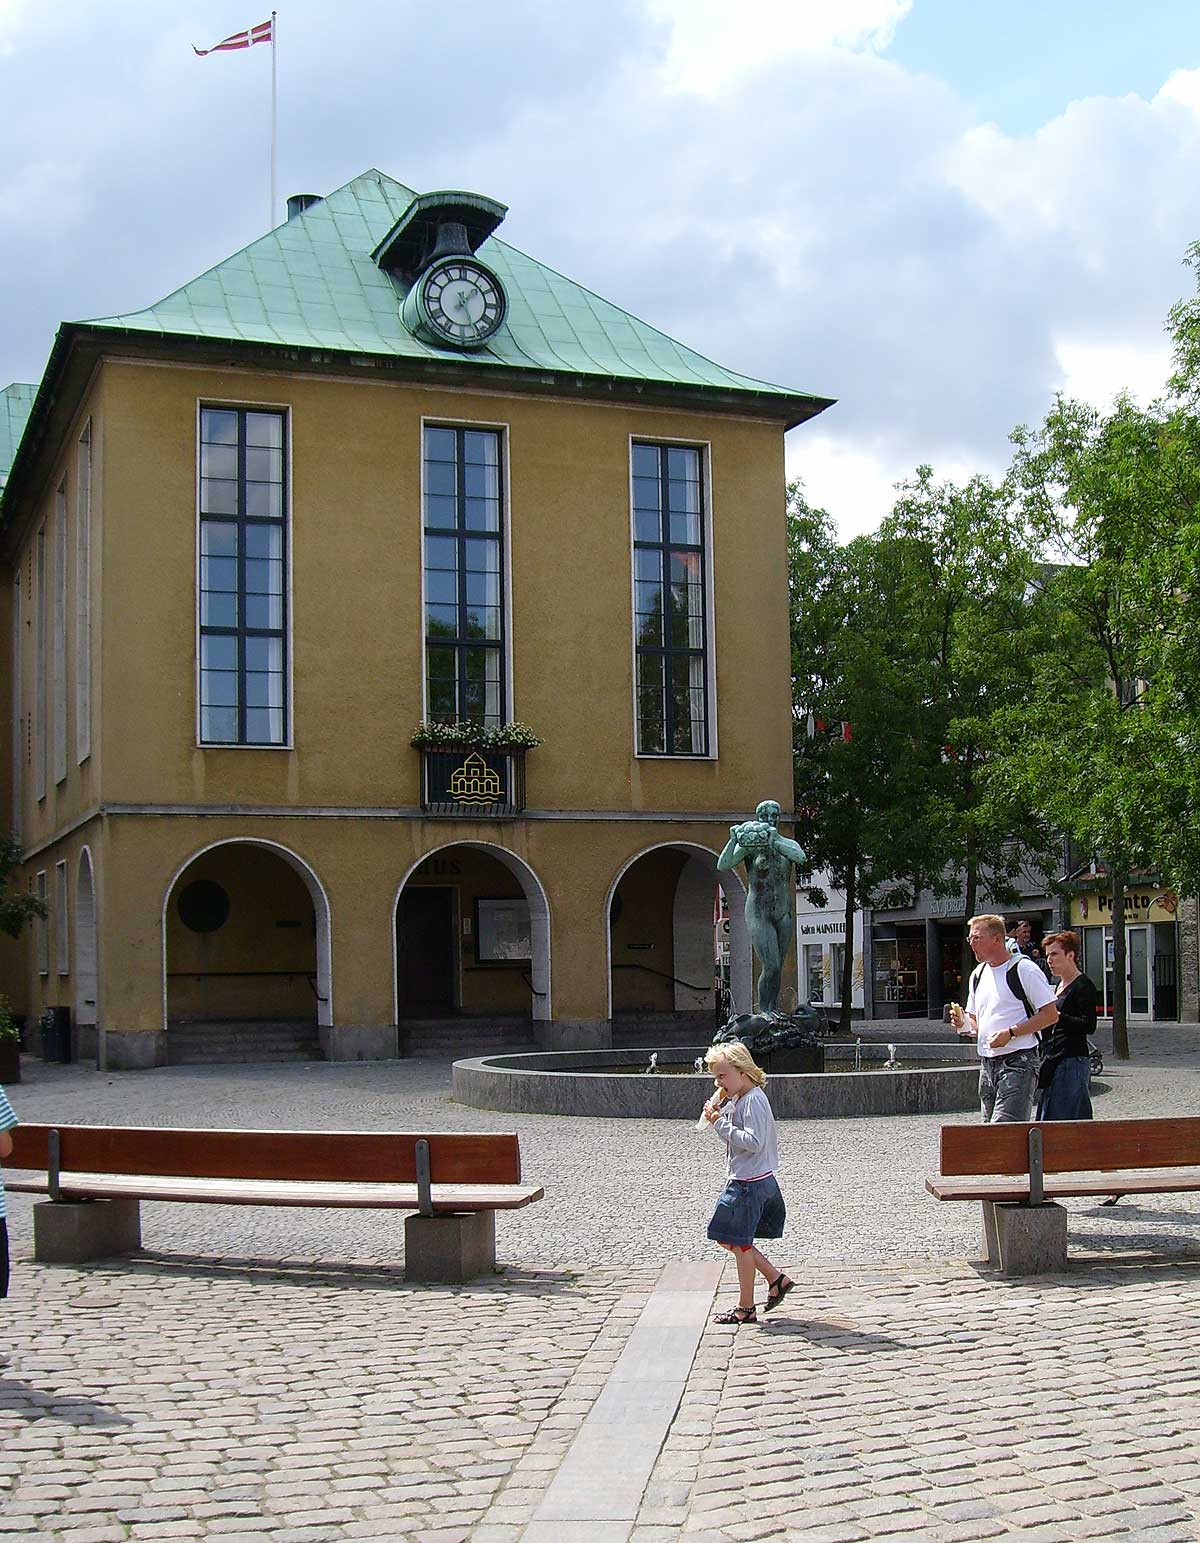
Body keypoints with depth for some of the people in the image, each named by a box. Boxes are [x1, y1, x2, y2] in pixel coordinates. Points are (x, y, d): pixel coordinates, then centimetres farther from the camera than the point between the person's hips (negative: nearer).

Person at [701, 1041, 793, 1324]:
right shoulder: (735, 1099, 11)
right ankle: (776, 1279, 20)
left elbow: (753, 1142, -27)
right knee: (728, 1238, 15)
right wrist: (717, 1115, 2)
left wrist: (721, 1124, -24)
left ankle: (745, 1308, 10)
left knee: (739, 1243, 0)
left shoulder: (753, 1100, -19)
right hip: (743, 1181, 10)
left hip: (749, 1183, -10)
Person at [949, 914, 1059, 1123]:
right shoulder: (978, 975, 17)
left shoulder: (1024, 970, -7)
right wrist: (964, 1024, 1)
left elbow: (1050, 1014, -10)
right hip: (987, 1065, 8)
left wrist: (1011, 1033, -17)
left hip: (1017, 1061, -8)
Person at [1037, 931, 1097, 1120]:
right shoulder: (1059, 985, 19)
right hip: (1054, 1061, 9)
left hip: (1072, 1061, -9)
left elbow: (1089, 1025, -17)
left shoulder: (1083, 986, -8)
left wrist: (1058, 1017, -22)